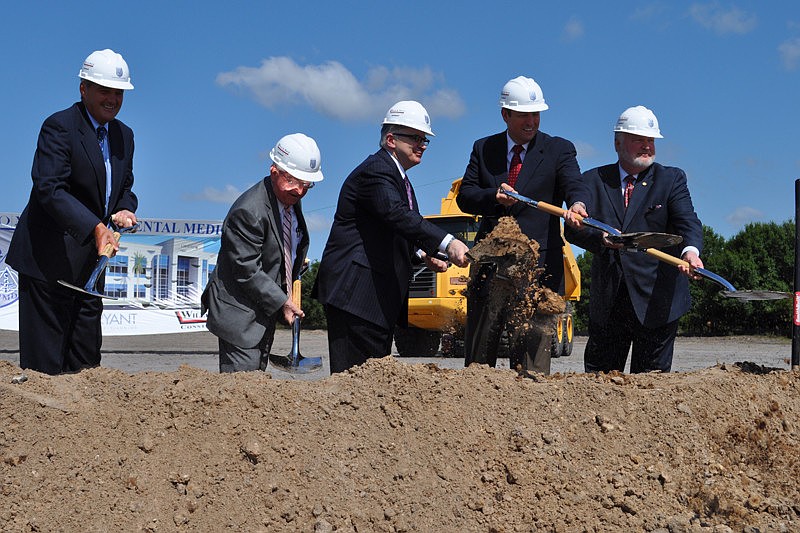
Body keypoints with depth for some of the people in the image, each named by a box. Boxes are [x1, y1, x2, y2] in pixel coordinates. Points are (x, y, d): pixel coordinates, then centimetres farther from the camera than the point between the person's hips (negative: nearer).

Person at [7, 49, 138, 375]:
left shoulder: (123, 136, 11)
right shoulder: (59, 126, -13)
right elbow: (49, 189, -23)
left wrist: (125, 210, -5)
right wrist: (96, 227, -34)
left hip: (90, 260, 8)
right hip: (49, 259, -8)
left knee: (86, 356, 12)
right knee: (44, 360, -3)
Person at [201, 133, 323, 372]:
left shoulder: (291, 198, 4)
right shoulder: (248, 211, -25)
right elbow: (247, 272, -23)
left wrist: (296, 257, 8)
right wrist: (282, 303, -19)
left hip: (266, 311, 9)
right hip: (241, 312, -9)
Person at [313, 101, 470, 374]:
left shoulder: (398, 177, 19)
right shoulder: (375, 172, -14)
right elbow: (398, 215, -32)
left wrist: (424, 254, 7)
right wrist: (447, 243, -43)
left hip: (381, 293, 11)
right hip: (355, 291, -11)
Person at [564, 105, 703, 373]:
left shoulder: (671, 179, 5)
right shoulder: (594, 180, 8)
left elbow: (688, 221, -11)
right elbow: (573, 228, -3)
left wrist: (690, 251, -33)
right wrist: (602, 238, -25)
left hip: (655, 301, -1)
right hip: (606, 300, 2)